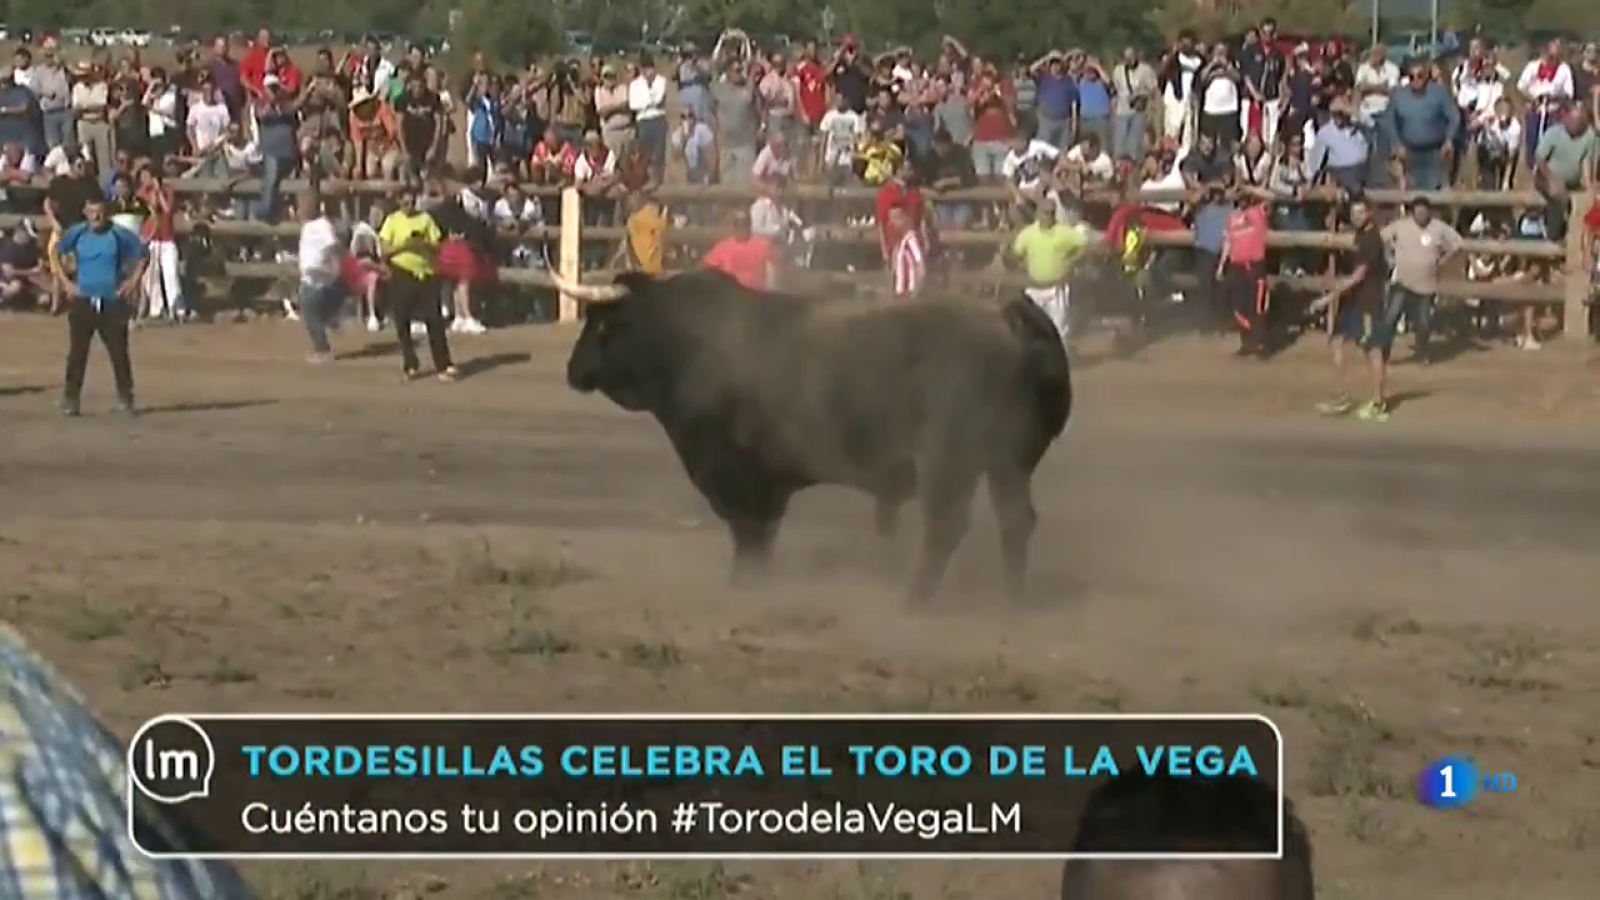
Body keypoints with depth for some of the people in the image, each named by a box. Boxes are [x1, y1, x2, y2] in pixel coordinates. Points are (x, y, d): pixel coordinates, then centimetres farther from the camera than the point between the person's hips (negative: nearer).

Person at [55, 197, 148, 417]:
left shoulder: (119, 235, -5)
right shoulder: (77, 233, -1)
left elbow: (143, 254, 6)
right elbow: (56, 253, 12)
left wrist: (134, 281, -2)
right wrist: (66, 282, 4)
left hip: (113, 302, -1)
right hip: (83, 301, 1)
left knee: (119, 353, 2)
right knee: (77, 352, -1)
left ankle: (125, 399, 11)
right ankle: (70, 399, 3)